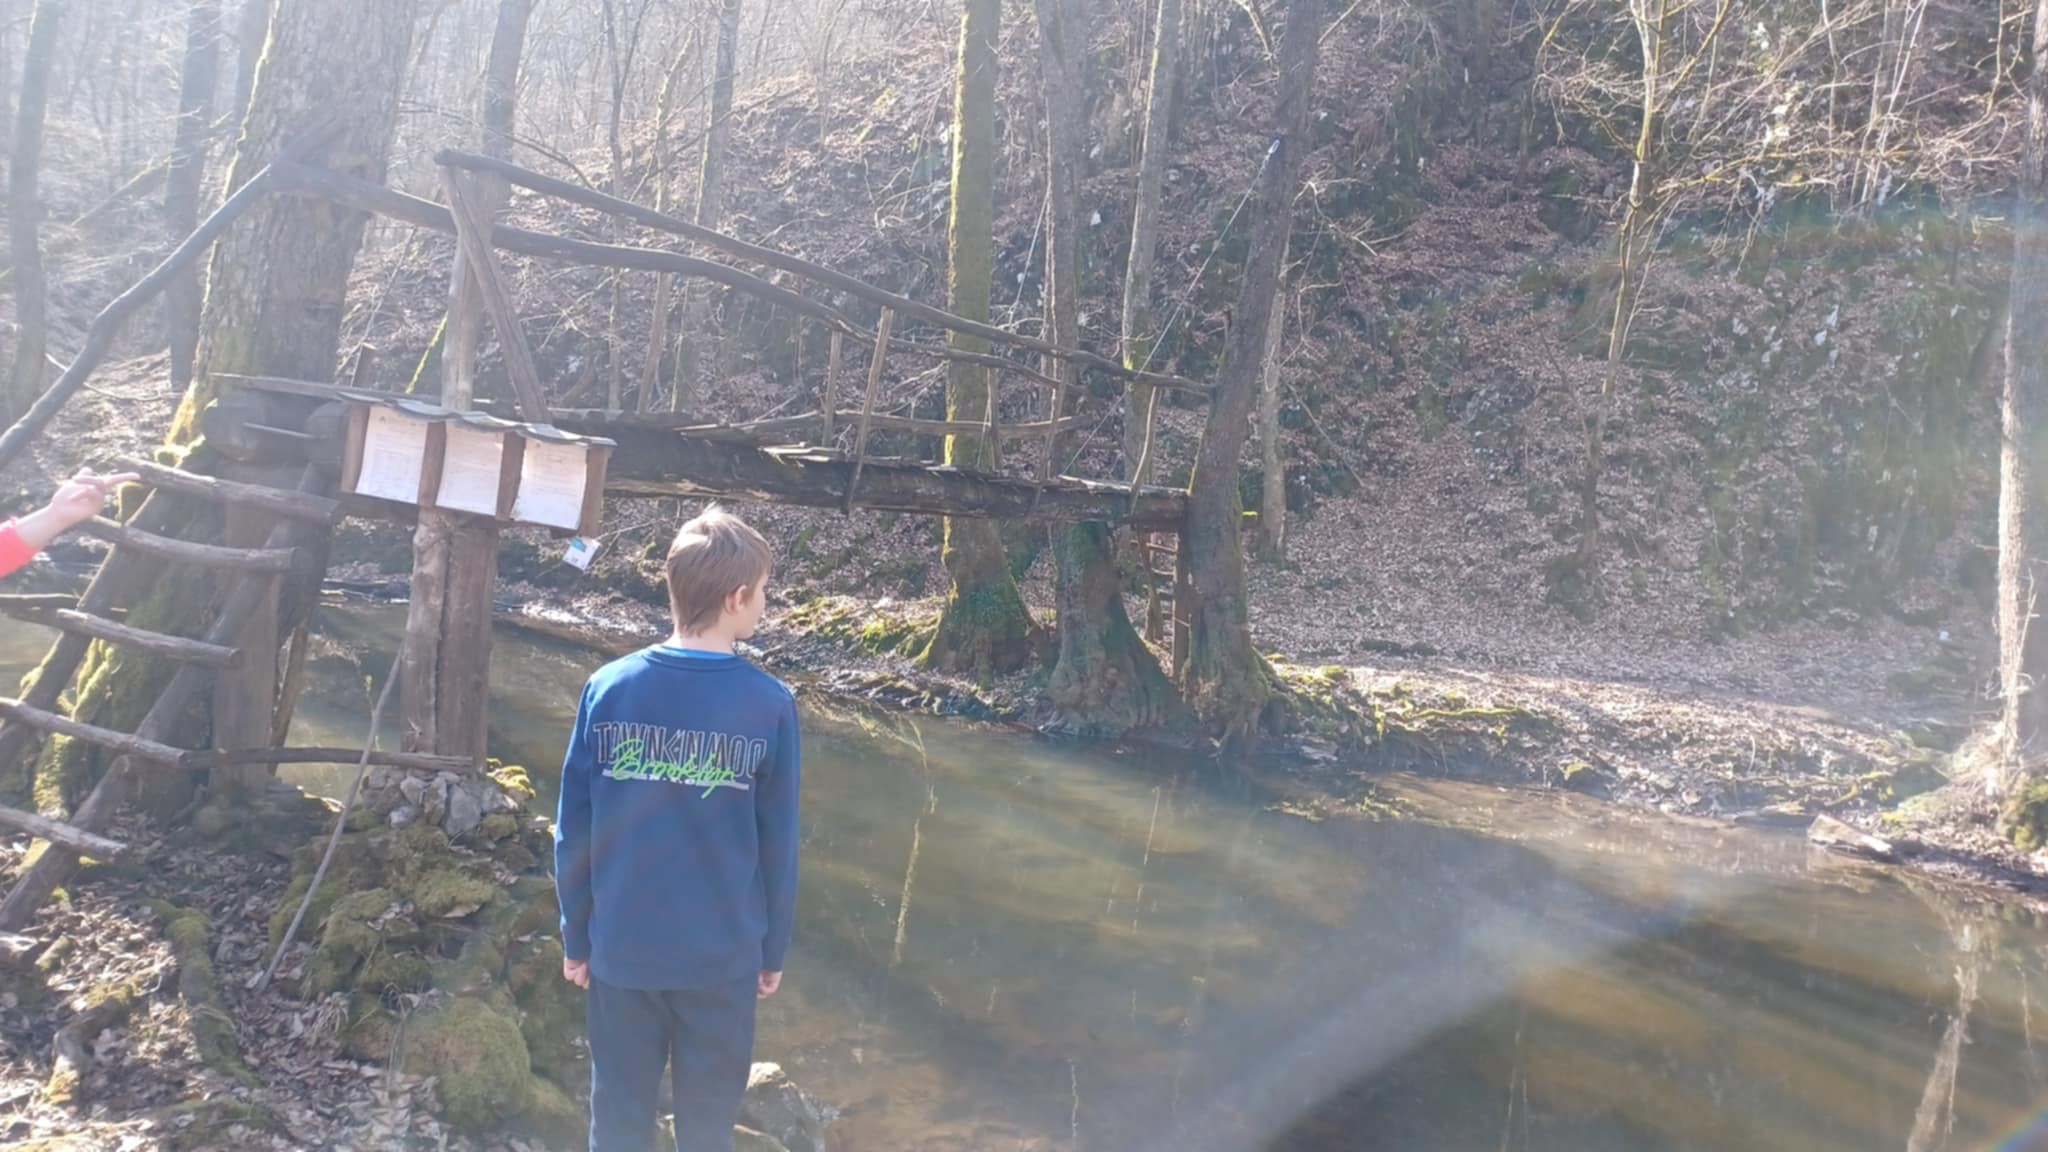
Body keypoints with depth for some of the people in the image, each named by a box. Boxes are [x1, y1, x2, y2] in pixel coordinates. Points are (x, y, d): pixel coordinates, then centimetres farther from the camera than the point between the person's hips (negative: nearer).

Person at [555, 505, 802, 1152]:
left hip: (621, 951, 2)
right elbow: (778, 847, -7)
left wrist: (576, 938, 10)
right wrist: (773, 951, 7)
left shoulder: (607, 689, -9)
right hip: (722, 958, -2)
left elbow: (573, 833, -3)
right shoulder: (771, 706, -14)